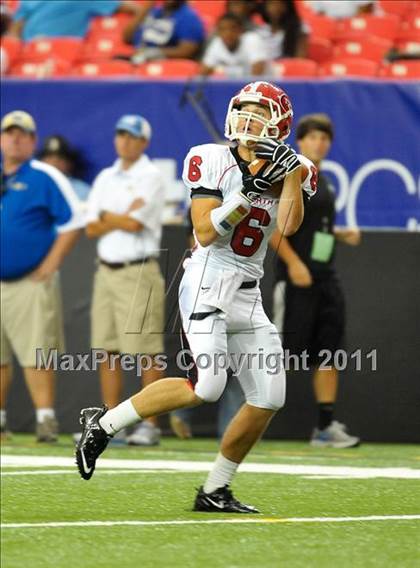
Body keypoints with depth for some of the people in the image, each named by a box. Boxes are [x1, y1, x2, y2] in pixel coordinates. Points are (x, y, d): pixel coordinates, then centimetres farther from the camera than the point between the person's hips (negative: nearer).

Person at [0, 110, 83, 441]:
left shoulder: (45, 178, -3)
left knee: (36, 353, -11)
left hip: (32, 281, -6)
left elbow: (72, 223, -6)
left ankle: (46, 418, -11)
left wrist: (51, 263, -11)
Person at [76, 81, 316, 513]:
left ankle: (214, 491, 14)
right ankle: (103, 424, -7)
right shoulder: (213, 162, -4)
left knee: (268, 399, 1)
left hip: (248, 295, 7)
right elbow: (206, 233, -14)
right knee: (206, 387, -22)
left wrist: (292, 170, -14)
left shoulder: (280, 172, 9)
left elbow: (289, 226, -9)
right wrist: (249, 190, -21)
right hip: (207, 283, -7)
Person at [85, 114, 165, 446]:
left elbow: (134, 223, -15)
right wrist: (122, 218, -5)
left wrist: (107, 217, 2)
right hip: (106, 270, 7)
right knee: (107, 350, 5)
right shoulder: (105, 178, 16)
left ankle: (151, 425, -8)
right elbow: (92, 229, 9)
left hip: (139, 273, -7)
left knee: (147, 352, -8)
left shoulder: (151, 178, -3)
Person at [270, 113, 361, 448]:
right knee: (288, 352, -9)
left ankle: (326, 427, 8)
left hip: (326, 277, 8)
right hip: (297, 280, -8)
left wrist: (343, 235, 10)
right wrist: (294, 262, -22)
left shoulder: (324, 183, 17)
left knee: (328, 353, 5)